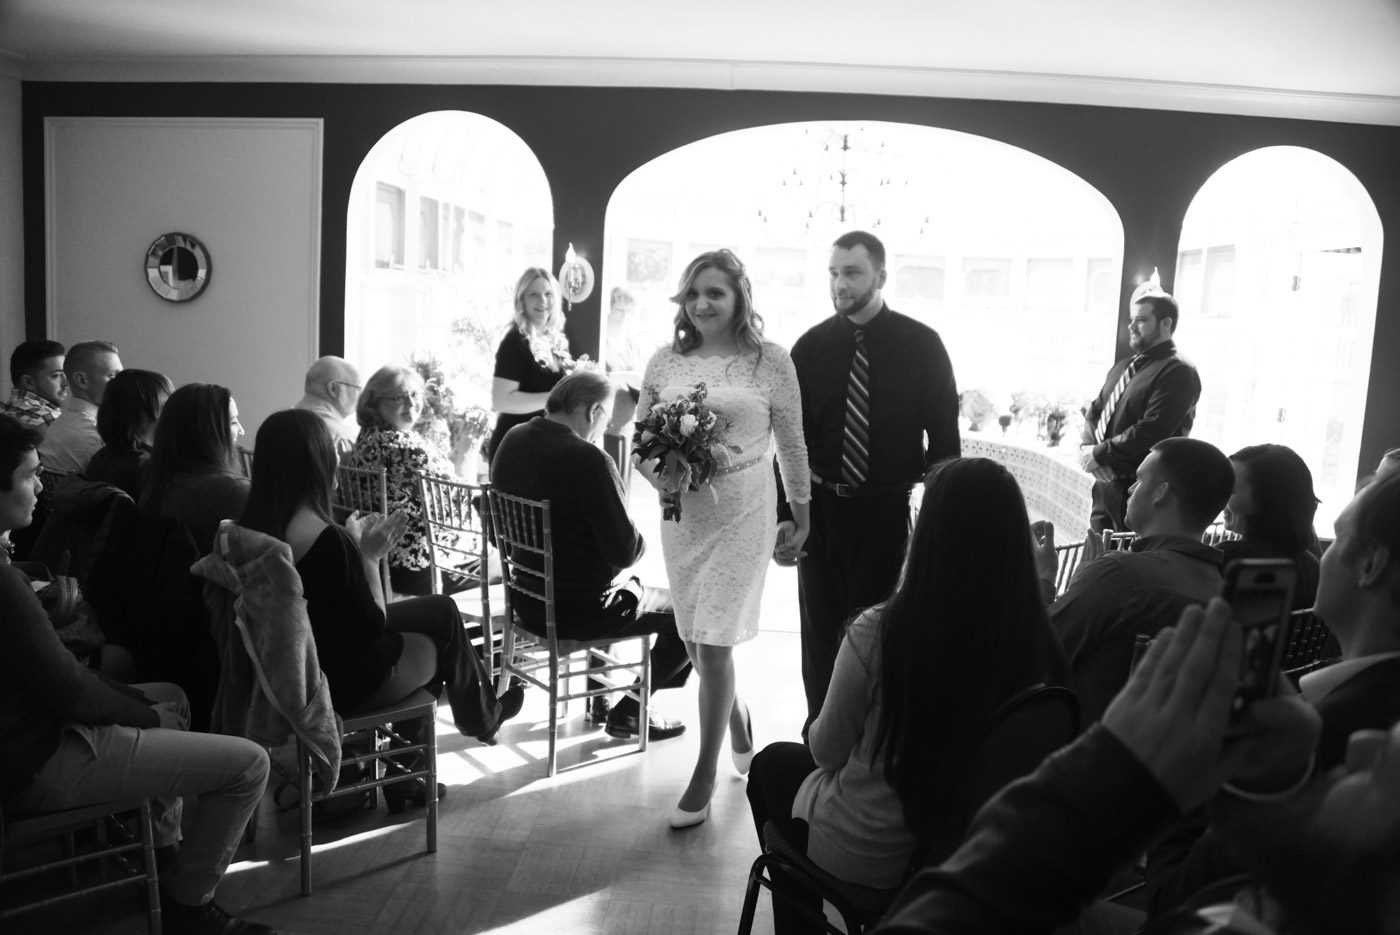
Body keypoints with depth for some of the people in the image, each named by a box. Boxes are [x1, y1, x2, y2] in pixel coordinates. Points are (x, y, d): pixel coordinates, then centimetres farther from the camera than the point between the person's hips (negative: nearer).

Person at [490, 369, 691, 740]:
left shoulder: (511, 441, 0)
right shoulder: (589, 461, -26)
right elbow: (626, 552, -25)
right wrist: (639, 538, -1)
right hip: (576, 613, -9)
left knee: (630, 585, 34)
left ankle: (601, 695, 37)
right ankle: (627, 711, 13)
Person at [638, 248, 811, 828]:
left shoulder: (770, 361, -4)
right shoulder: (665, 362, 5)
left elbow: (792, 445, 3)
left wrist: (802, 514, 8)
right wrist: (661, 473, -10)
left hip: (743, 516, -4)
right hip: (680, 514, 4)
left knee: (712, 645, -5)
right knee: (695, 642, 13)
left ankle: (704, 777, 11)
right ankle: (736, 714, 44)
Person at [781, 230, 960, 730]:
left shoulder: (920, 345, -1)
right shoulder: (811, 346, 3)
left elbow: (944, 435, 1)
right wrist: (784, 514, -3)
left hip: (887, 509, -2)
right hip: (820, 508, 2)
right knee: (820, 629, 10)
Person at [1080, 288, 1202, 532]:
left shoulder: (1178, 372, -12)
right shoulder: (1124, 366, 14)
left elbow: (1151, 431, -20)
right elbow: (1095, 410, 14)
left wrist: (1100, 453, -15)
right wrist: (1088, 447, -5)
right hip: (1105, 483, 8)